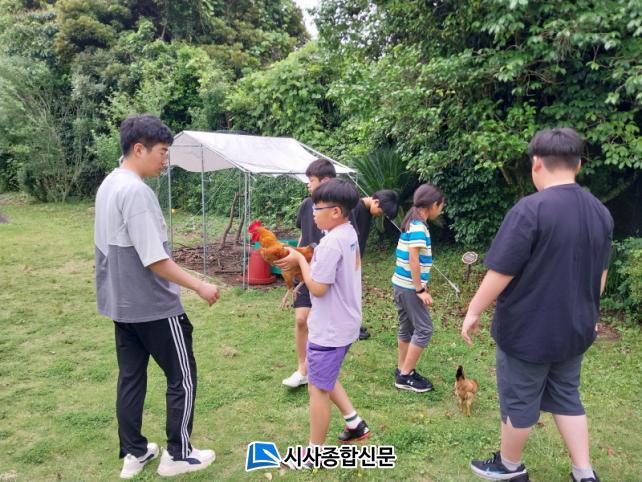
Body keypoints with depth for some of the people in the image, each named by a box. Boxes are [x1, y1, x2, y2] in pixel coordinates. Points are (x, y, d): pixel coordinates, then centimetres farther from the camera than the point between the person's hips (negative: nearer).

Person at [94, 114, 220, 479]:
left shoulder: (108, 185, 9)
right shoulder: (136, 192, -22)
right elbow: (154, 260, -24)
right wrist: (199, 286, -16)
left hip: (122, 303, 9)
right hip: (153, 305, -9)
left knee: (131, 378, 17)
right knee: (183, 378, 6)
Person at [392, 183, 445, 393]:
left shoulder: (413, 223, 11)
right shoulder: (418, 227, -18)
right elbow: (413, 260, -22)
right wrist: (420, 290, -18)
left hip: (402, 285, 9)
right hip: (410, 287, -9)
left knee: (406, 328, 15)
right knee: (424, 329, -1)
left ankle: (403, 371, 24)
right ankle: (405, 375, 4)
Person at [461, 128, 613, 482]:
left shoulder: (530, 209, -23)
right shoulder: (601, 212, 1)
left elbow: (500, 272, -21)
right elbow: (601, 272, 12)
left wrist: (473, 312, -9)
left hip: (527, 330, -6)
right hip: (575, 329, 7)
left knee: (519, 402, 13)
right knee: (566, 398, 23)